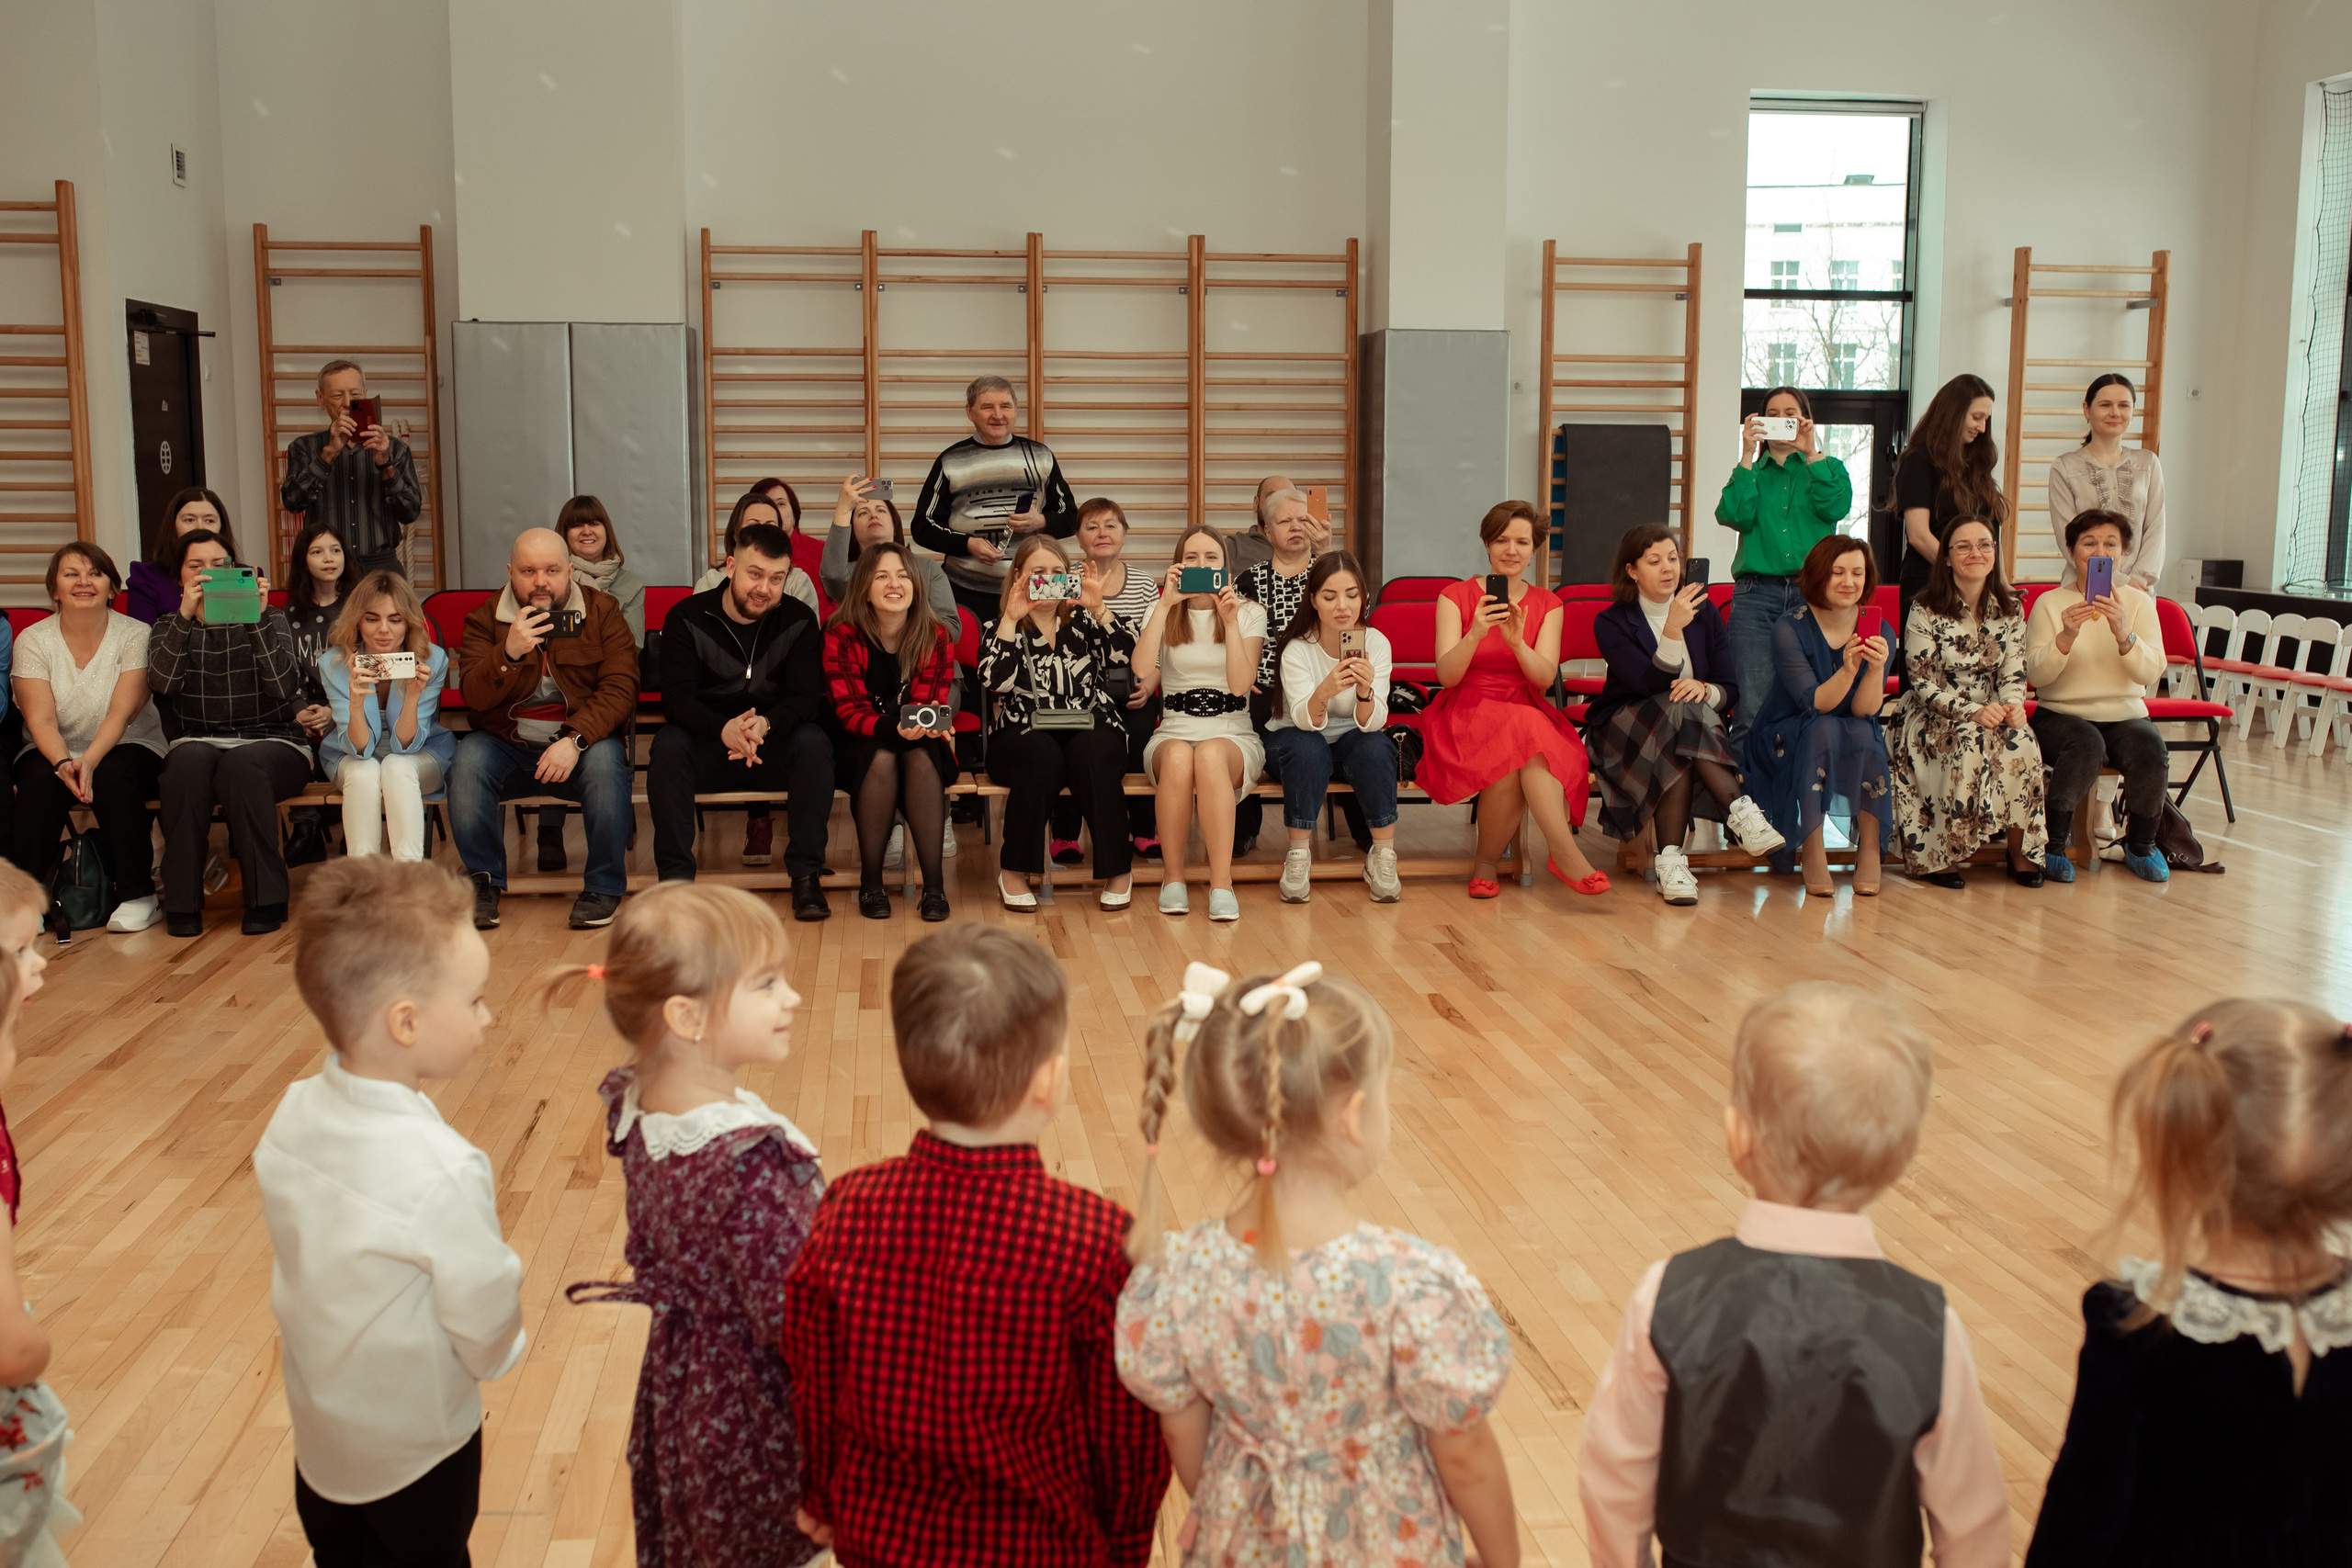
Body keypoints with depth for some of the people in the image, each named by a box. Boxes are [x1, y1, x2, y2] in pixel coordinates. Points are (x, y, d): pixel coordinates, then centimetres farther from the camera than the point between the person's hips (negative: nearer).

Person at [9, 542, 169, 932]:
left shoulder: (135, 636, -6)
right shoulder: (33, 641, -2)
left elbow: (121, 713, -17)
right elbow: (41, 719, -12)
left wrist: (89, 760, -33)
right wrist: (64, 763, -32)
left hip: (126, 749, -1)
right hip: (53, 752, 1)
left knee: (113, 775, -33)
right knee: (41, 780, -31)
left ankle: (139, 896, -24)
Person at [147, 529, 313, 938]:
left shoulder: (269, 619, 8)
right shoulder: (168, 627, 14)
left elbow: (284, 688, -10)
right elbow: (162, 683, -9)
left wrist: (258, 618, -17)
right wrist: (186, 616, -17)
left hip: (272, 744, -1)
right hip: (199, 742, 1)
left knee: (241, 764, -36)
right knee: (190, 759, -35)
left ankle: (265, 899, -27)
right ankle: (183, 901, -27)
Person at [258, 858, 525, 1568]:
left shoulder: (294, 1113, -14)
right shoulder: (442, 1170, -35)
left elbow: (300, 1245, 1)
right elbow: (485, 1310, -23)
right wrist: (497, 1355, 0)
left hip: (316, 1411, 6)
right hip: (414, 1437, -6)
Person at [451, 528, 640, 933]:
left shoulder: (602, 612, 0)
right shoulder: (486, 619, 2)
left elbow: (619, 689, -11)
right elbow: (474, 696, -10)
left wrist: (575, 739, -27)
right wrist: (509, 653, -28)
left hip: (583, 737, -1)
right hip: (506, 743, 1)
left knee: (606, 759, -33)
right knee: (468, 759, -29)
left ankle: (603, 887, -18)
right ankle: (484, 883, -13)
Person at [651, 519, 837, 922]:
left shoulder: (799, 620, 0)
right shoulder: (686, 618, -3)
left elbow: (806, 697, -11)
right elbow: (676, 697, -15)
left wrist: (765, 723, -35)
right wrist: (724, 730, -37)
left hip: (776, 750, 0)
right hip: (708, 749, 0)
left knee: (814, 741, -31)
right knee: (668, 743, -31)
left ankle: (806, 875, -26)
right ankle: (675, 875, -26)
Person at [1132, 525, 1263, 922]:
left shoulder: (1249, 612, 9)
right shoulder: (1162, 611, 11)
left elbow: (1240, 684, -7)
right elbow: (1141, 674, -9)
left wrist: (1230, 620, -13)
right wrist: (1165, 605, -10)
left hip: (1234, 736, -1)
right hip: (1173, 732, 1)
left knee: (1211, 754, -38)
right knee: (1178, 756, -37)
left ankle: (1222, 884, -38)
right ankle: (1172, 878, -24)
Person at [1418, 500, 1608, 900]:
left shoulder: (1546, 604, 12)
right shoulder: (1456, 597, 5)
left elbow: (1545, 677, -4)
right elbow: (1447, 675, -9)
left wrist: (1516, 642, -23)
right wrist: (1476, 634, -27)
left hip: (1528, 714, 2)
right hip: (1467, 714, -2)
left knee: (1520, 759, -36)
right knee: (1522, 741, -35)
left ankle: (1486, 863, -28)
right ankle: (1566, 853, -30)